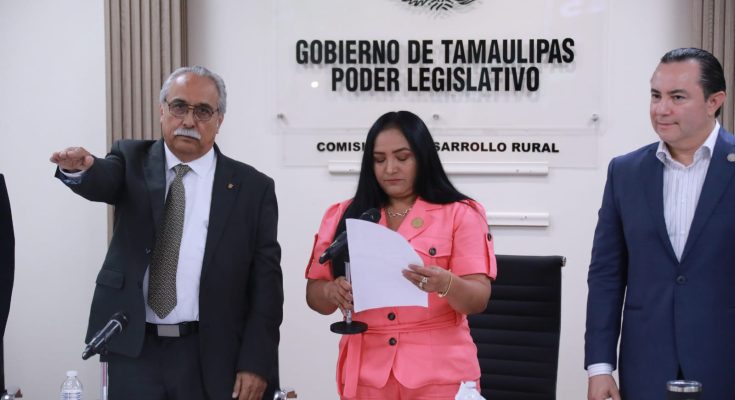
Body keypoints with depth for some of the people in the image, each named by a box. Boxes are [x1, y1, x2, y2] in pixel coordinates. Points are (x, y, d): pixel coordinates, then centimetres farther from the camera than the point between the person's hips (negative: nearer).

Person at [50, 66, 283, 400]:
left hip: (211, 356, -1)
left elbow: (265, 281, -2)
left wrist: (256, 363, -8)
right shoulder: (133, 161, 5)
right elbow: (102, 180, -17)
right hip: (132, 349, 1)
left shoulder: (252, 187, 0)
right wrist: (79, 168, -40)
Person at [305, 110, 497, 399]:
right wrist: (332, 292, -16)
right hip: (366, 372, 2)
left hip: (438, 372, -2)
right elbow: (314, 294, 6)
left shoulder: (460, 214, -2)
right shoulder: (343, 216, 6)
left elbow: (478, 299, -9)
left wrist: (445, 284, -29)